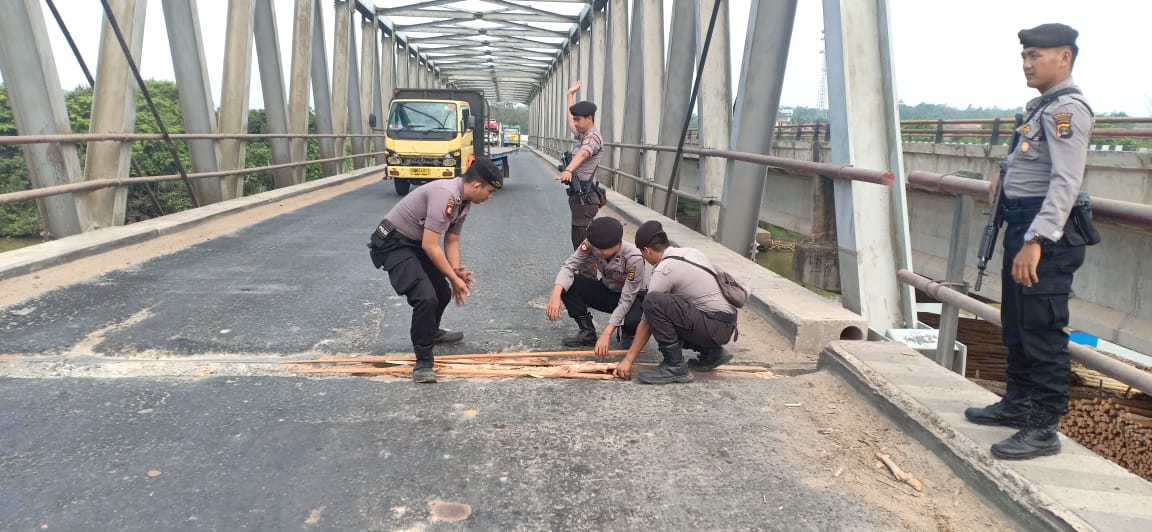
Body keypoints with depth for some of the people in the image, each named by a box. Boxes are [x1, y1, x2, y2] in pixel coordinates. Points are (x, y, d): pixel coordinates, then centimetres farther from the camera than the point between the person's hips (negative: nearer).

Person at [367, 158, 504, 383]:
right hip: (393, 244, -10)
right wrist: (454, 278, -20)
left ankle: (430, 332, 50)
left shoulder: (464, 201, 2)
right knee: (425, 296, -25)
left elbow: (452, 240, 11)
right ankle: (423, 362, -12)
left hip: (416, 244, 10)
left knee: (443, 292, 21)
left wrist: (457, 270, -6)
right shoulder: (445, 195, -29)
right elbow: (430, 246, -28)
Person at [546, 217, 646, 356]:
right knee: (567, 284, -22)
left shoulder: (634, 259, -32)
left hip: (631, 298, -4)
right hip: (606, 291, 4)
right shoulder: (591, 244, -22)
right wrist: (556, 294, -46)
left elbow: (626, 300, -30)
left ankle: (628, 334, 0)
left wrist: (606, 334, -37)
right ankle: (588, 333, -8)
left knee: (633, 321, -40)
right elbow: (569, 265, -26)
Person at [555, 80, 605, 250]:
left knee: (581, 242, -15)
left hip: (585, 197, -10)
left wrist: (568, 170, -53)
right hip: (579, 195, 10)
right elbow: (570, 120, 36)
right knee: (583, 240, 12)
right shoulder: (583, 135, 17)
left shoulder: (593, 137, -13)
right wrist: (570, 94, 41)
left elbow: (582, 154, -34)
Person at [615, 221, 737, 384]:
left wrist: (628, 359, -3)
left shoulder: (663, 271, -13)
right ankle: (711, 352, 16)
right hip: (725, 324, 9)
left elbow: (646, 322, -10)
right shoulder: (689, 252, 11)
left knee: (653, 302, -22)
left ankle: (675, 366, -14)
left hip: (714, 327, -9)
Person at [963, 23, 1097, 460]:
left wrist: (1036, 240, -31)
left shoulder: (1067, 108, -14)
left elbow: (1066, 182, -25)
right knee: (1016, 326, 18)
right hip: (1024, 226, 11)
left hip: (1046, 233, -11)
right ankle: (1018, 403, 32)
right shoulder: (1043, 107, 17)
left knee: (1042, 332, -6)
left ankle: (1043, 428, 1)